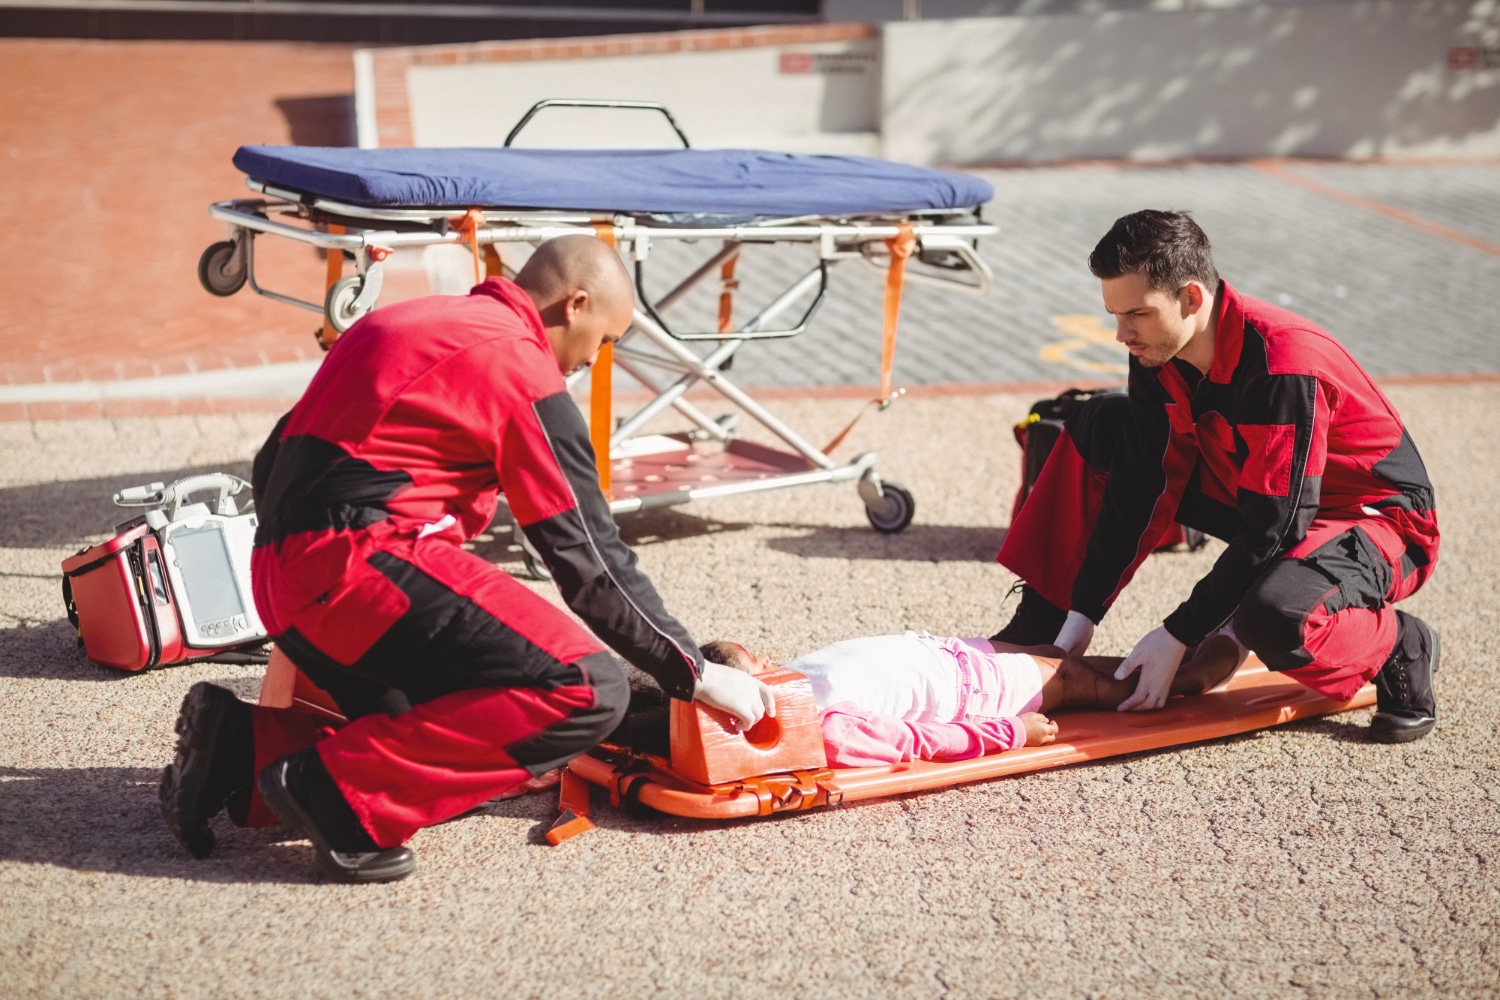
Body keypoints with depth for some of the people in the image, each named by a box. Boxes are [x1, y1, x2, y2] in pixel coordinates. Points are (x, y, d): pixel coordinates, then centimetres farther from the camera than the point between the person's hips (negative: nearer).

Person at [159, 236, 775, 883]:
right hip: (364, 563, -10)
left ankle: (245, 749, 4)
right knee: (585, 691, -16)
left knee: (455, 749, 14)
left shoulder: (402, 321, 24)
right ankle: (338, 793, -18)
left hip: (280, 575, 10)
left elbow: (273, 469, 26)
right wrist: (695, 675, 6)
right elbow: (590, 560, -3)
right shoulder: (521, 368, -3)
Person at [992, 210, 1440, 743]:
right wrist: (1082, 612, -6)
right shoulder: (1159, 351, -10)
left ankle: (1400, 646, -6)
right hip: (1257, 500, 8)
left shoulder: (1284, 367, -33)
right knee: (1098, 429, 2)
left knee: (1272, 619, -40)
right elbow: (1138, 484, -4)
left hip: (1376, 518, -8)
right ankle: (1040, 625, 7)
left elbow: (1272, 531, -31)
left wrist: (1177, 636, -27)